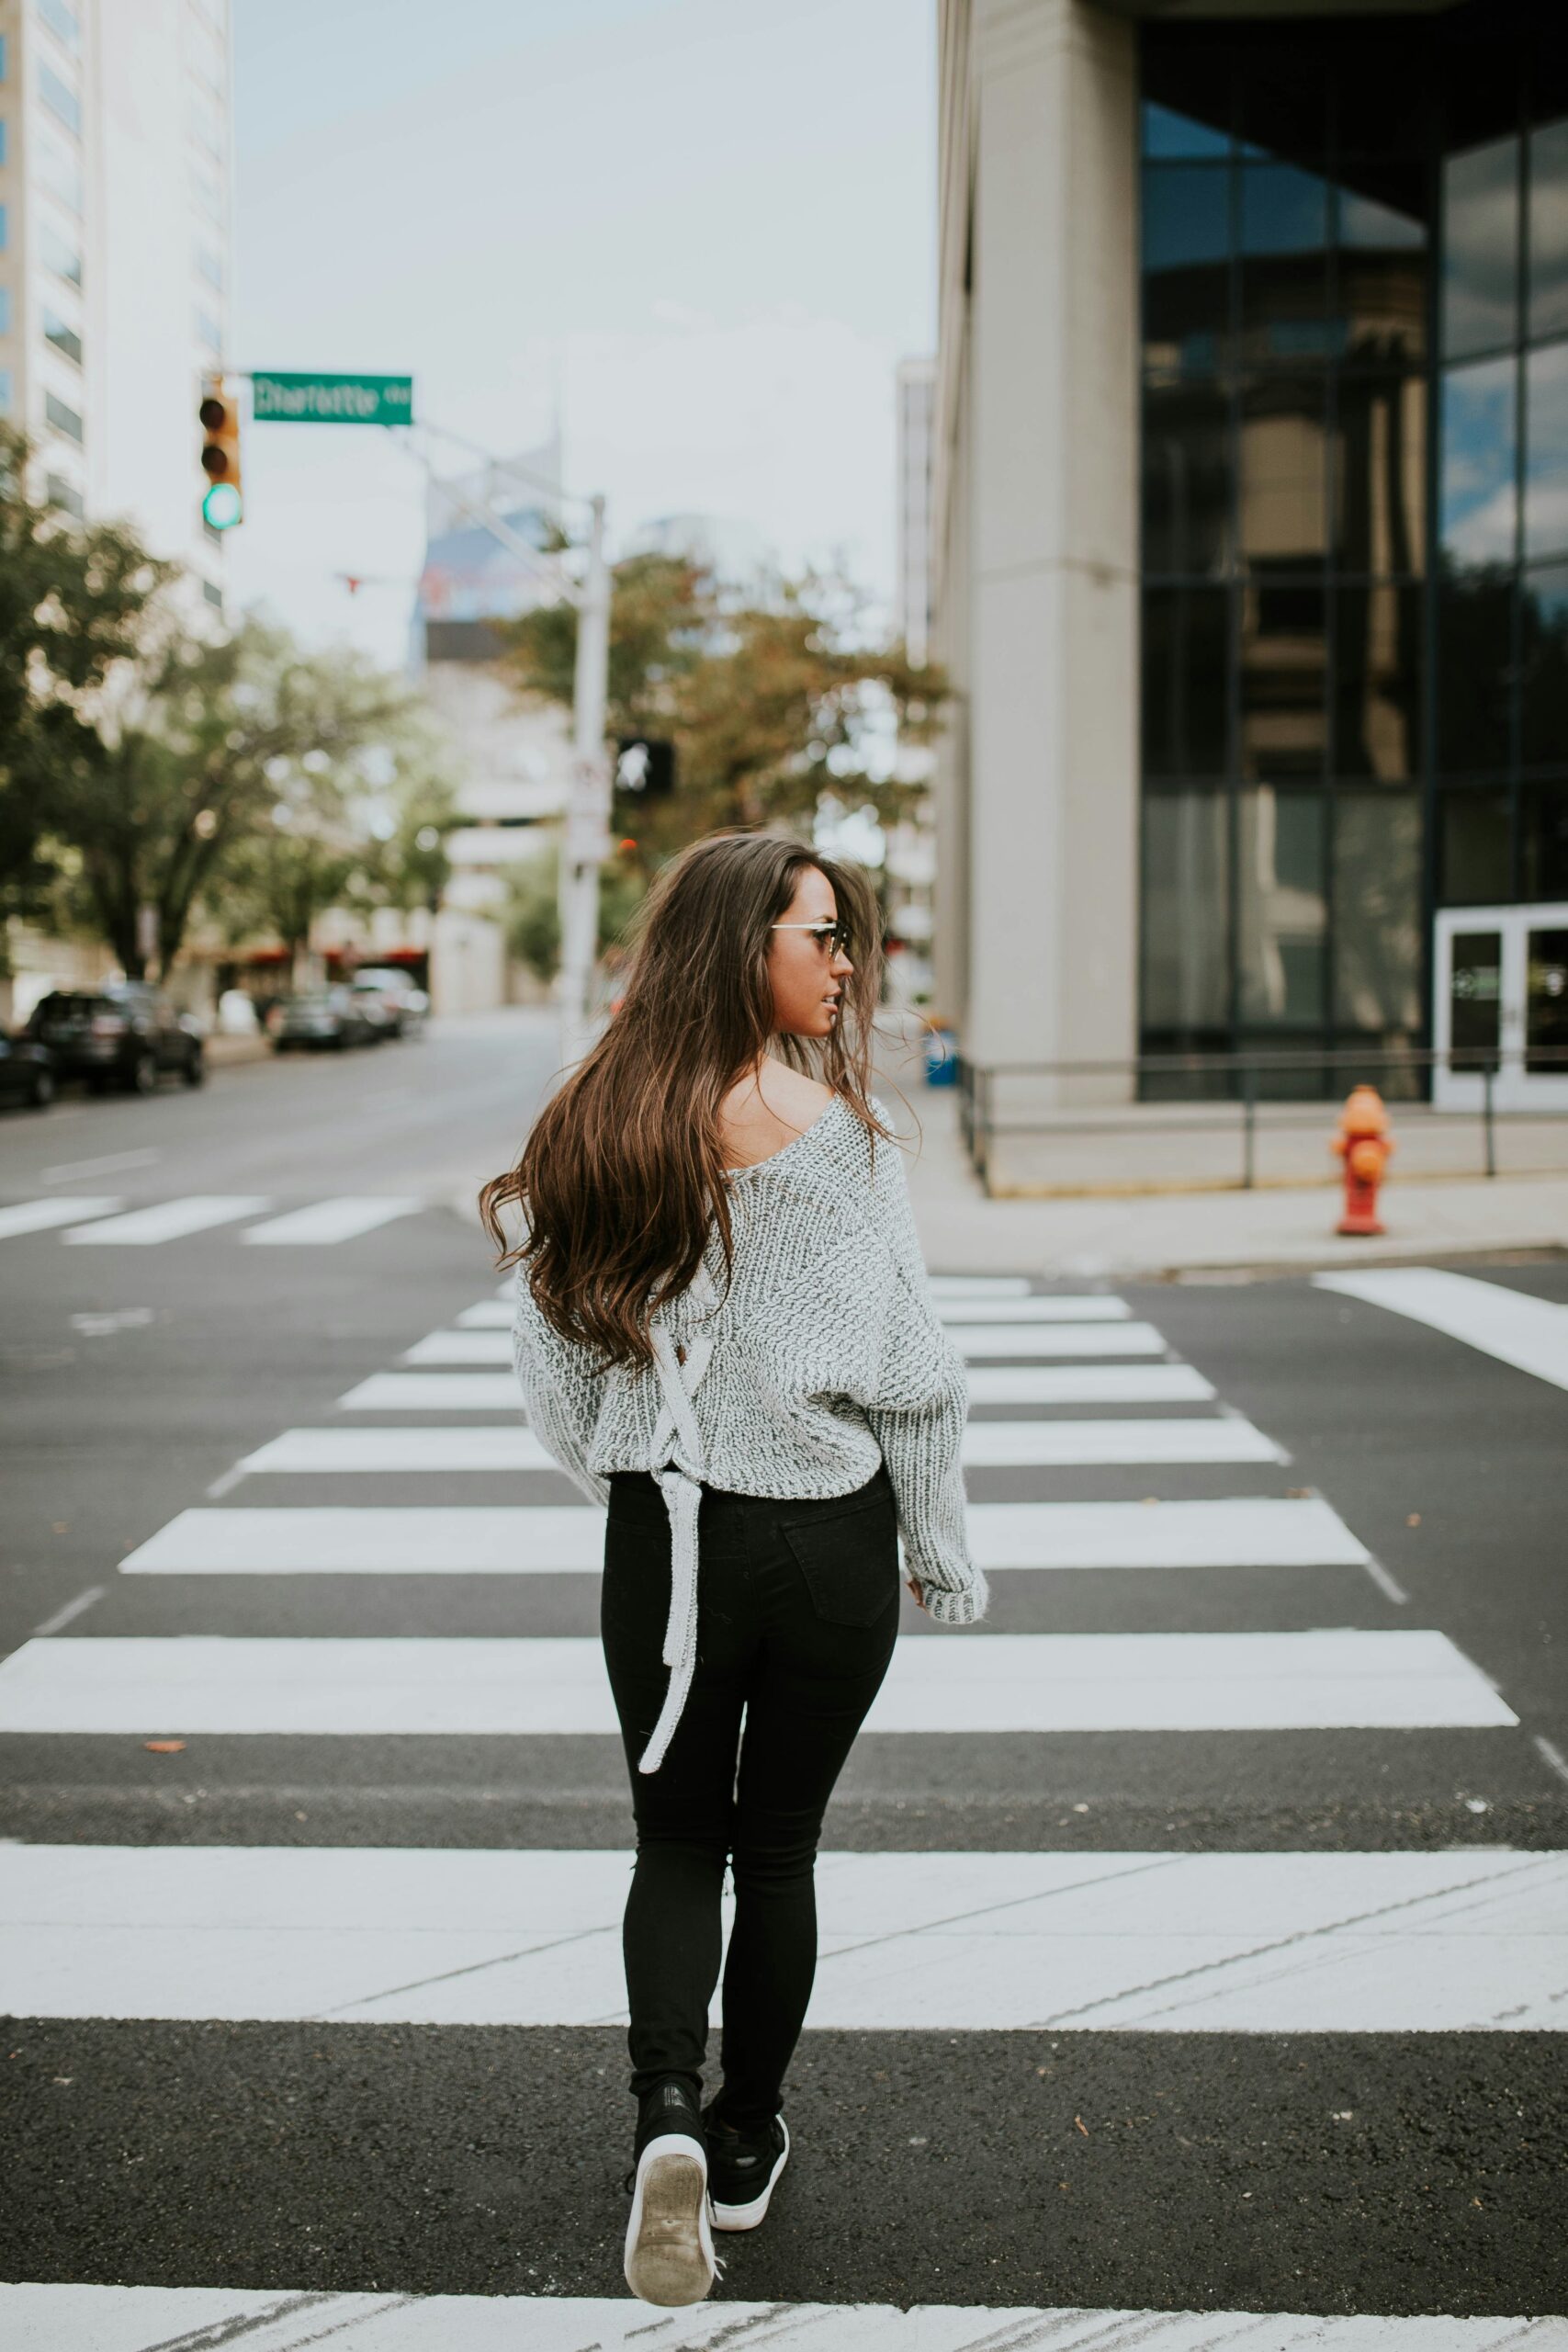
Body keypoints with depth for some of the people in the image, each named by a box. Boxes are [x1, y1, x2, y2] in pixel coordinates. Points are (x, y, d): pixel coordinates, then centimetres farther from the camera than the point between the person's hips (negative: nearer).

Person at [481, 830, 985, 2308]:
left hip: (663, 1537, 2)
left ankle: (668, 2109, -4)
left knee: (676, 1842, 17)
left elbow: (555, 1356, 3)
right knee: (777, 1849, 16)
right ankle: (745, 2147, 29)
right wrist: (945, 1556, 1)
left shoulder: (596, 1128, -4)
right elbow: (906, 1370, -12)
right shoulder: (836, 1135, -16)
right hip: (829, 1540, -2)